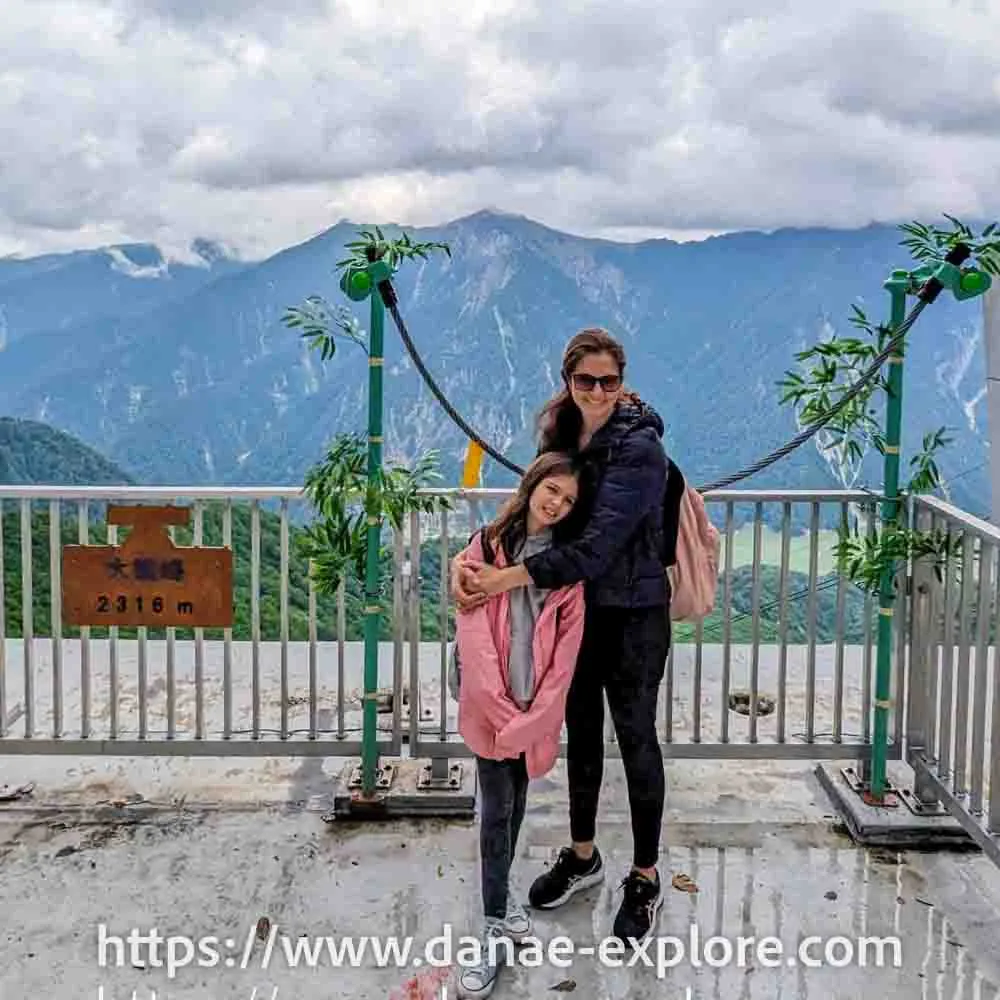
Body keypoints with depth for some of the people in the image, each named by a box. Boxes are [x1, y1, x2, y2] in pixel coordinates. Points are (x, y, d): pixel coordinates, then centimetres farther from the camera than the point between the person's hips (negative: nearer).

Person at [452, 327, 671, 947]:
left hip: (632, 614, -6)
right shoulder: (561, 436, 2)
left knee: (635, 738, 6)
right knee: (581, 730, 18)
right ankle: (583, 855, 37)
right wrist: (472, 556, -18)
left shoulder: (638, 448, -20)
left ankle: (646, 878, 23)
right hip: (576, 607, 6)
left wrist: (505, 579, -32)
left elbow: (598, 543, -28)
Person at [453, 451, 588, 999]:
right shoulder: (486, 546, -4)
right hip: (490, 703, -2)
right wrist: (501, 709, -14)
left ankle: (500, 893, 33)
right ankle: (495, 927, 3)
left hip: (537, 707, 3)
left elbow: (566, 648, -1)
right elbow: (473, 633, -9)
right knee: (497, 809, -4)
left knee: (516, 804, 14)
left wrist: (537, 714, -10)